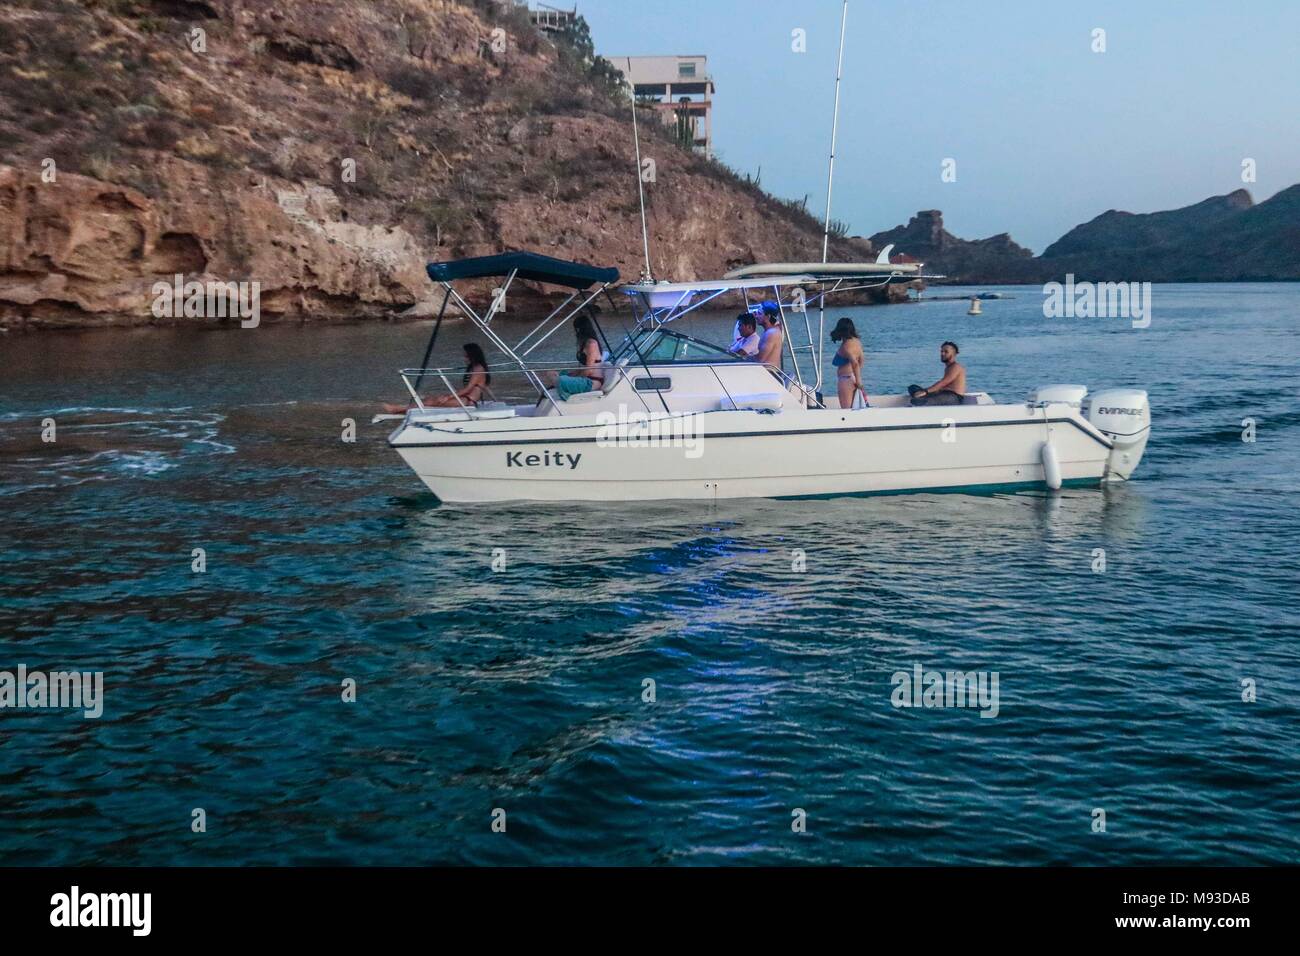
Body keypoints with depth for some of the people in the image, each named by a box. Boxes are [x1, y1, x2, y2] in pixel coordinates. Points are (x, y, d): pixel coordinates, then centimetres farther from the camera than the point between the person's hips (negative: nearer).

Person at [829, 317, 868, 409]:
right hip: (854, 378, 9)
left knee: (846, 409, -6)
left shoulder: (845, 345, -18)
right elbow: (861, 359, 19)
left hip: (845, 379, -9)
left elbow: (855, 363, -28)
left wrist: (858, 380, -21)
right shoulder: (857, 341, 9)